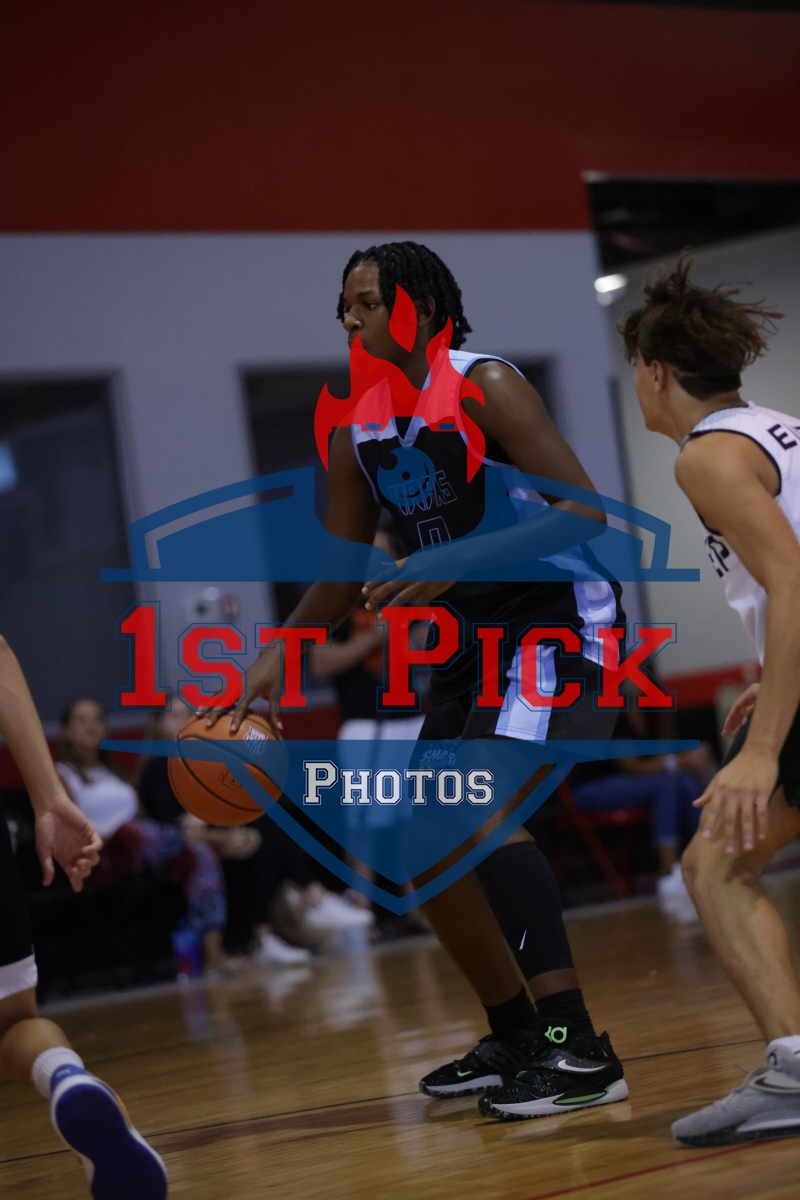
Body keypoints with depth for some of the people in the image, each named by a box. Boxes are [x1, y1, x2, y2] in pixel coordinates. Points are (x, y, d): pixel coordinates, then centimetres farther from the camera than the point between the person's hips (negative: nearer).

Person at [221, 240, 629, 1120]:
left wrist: (457, 561, -35)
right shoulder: (354, 433, 5)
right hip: (476, 642, 9)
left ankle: (579, 1050, -23)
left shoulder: (485, 388, -17)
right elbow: (344, 571, 15)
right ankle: (515, 1037, 24)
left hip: (561, 623, -9)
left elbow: (586, 514, -25)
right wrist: (278, 658, 2)